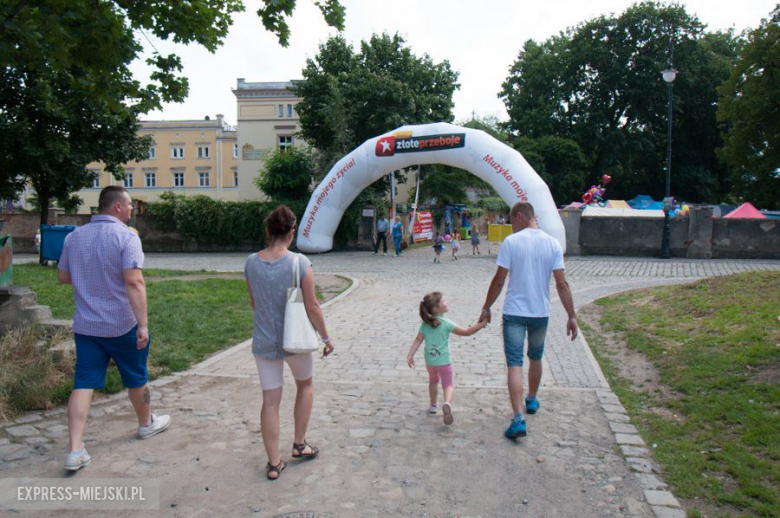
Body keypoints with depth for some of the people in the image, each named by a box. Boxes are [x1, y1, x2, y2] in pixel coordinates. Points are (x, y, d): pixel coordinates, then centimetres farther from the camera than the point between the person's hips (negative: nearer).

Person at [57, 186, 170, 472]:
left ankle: (75, 450, -2)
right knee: (136, 377, 16)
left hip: (85, 326, 5)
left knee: (83, 384, 5)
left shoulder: (74, 236, 5)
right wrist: (143, 324, -25)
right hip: (122, 325, -4)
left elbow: (63, 277, 14)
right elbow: (134, 282, -24)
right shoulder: (126, 236, -15)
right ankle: (147, 423, 36)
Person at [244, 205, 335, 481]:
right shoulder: (299, 263, -17)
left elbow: (254, 303, 7)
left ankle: (274, 463, 19)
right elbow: (312, 307, -12)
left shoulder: (251, 262, -5)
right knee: (305, 385, 25)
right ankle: (299, 444, 31)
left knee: (270, 400, 11)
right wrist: (326, 337, 1)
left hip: (263, 341, 3)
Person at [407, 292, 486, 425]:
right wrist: (481, 324, -13)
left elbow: (418, 340, -5)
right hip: (444, 360, -4)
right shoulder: (446, 323, -16)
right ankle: (447, 403, -22)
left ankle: (433, 405, 41)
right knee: (448, 383, 6)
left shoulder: (425, 323, -3)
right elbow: (466, 332, -18)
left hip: (430, 360, 4)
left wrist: (410, 355, -2)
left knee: (433, 381, 28)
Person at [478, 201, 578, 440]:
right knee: (535, 358, 24)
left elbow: (498, 281, -9)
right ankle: (532, 400, 43)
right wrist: (572, 316, 2)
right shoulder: (553, 244, -1)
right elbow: (562, 284, -3)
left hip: (514, 312, -4)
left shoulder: (511, 242, -10)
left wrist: (486, 308, 2)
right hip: (541, 312, 4)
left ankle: (518, 419, -12)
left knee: (514, 364, -2)